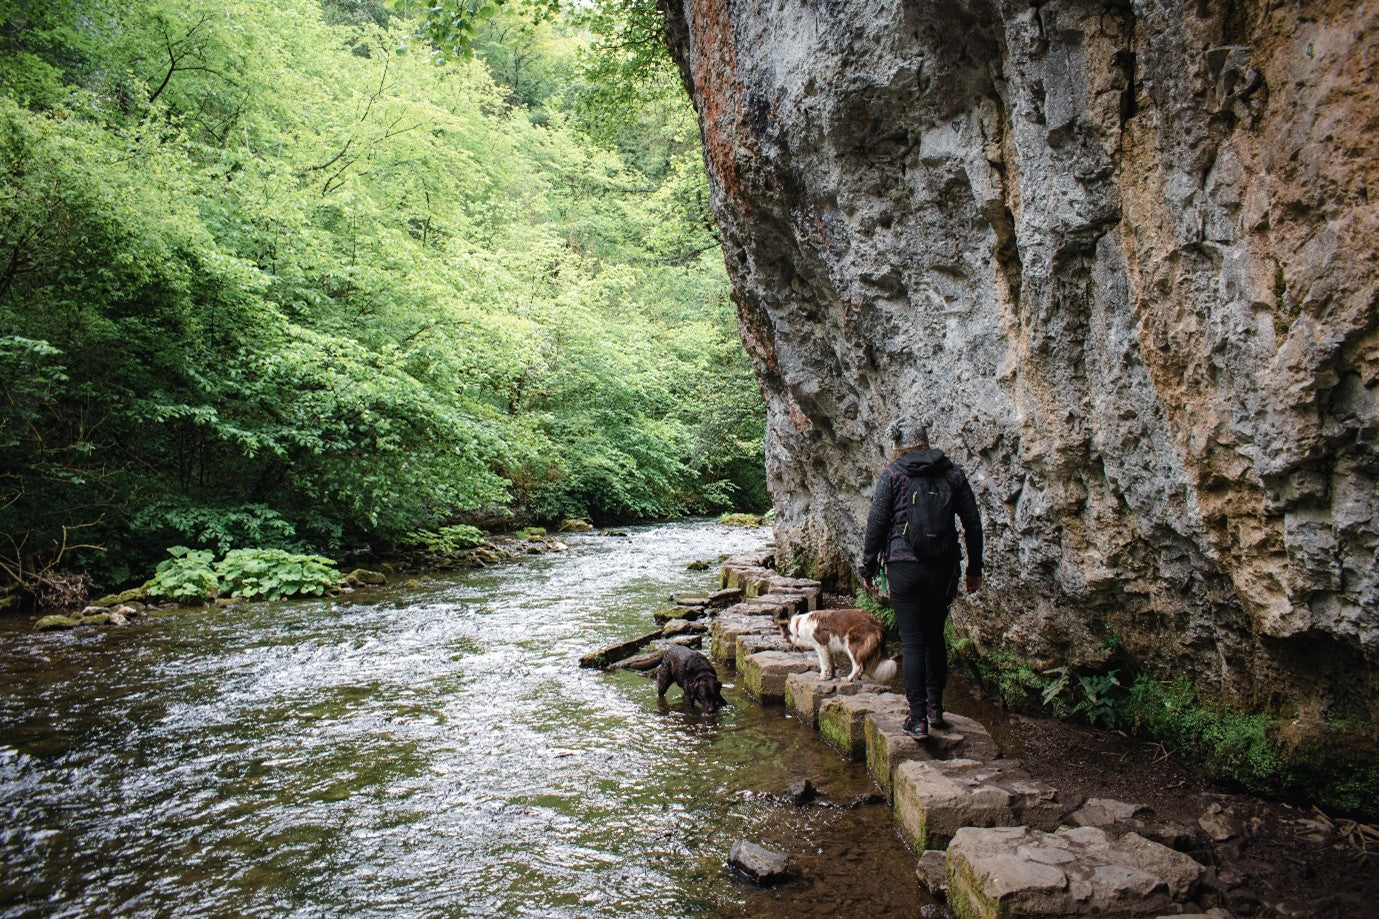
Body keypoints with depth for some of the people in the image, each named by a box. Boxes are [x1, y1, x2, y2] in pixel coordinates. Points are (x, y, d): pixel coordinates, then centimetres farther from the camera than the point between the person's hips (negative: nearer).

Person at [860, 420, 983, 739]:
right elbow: (973, 524, 7)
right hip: (944, 568, 3)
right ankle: (935, 706, 23)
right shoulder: (952, 473, 6)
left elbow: (876, 524, -4)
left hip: (905, 566, -3)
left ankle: (918, 719, 0)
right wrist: (975, 569, 15)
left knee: (912, 641, 1)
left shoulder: (892, 474, -2)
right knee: (935, 635, 18)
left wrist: (868, 567, 4)